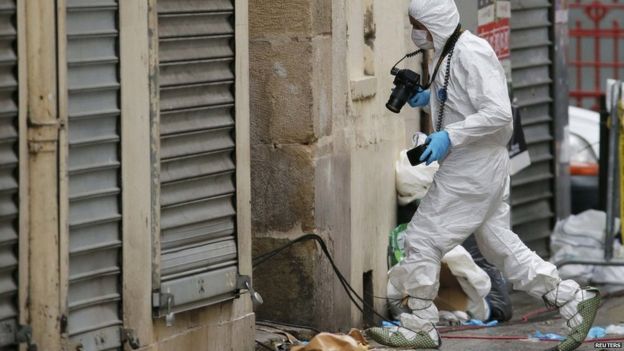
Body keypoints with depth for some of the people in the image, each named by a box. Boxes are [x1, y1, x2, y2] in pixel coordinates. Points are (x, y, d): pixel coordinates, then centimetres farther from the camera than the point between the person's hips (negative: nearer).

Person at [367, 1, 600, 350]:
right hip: (484, 165, 10)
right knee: (499, 243, 15)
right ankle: (573, 299, 18)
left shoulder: (471, 55, -21)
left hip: (474, 168, -10)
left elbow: (498, 113, -27)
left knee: (423, 239, -3)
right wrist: (429, 96, 12)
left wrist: (449, 137, -28)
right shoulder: (448, 52, 10)